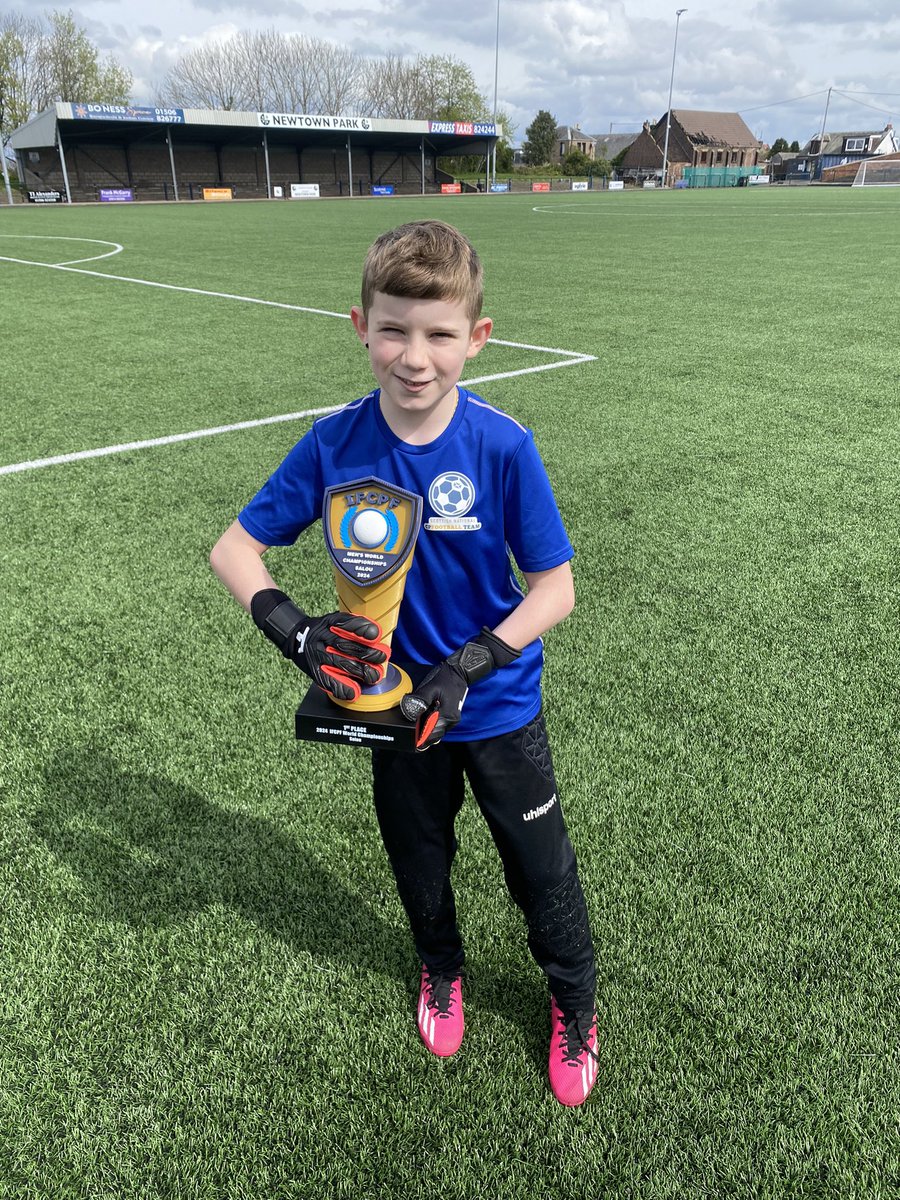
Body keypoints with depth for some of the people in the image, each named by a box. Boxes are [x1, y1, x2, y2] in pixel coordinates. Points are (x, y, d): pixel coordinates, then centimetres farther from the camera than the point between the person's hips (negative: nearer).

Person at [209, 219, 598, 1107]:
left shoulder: (502, 447, -22)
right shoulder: (335, 444, -16)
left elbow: (554, 587, -16)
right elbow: (232, 548, -9)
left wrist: (468, 666, -27)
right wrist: (294, 630, -26)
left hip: (496, 706, -2)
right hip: (393, 700, 2)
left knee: (540, 867, 15)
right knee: (418, 858, 25)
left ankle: (573, 1001, 45)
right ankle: (441, 969, 56)